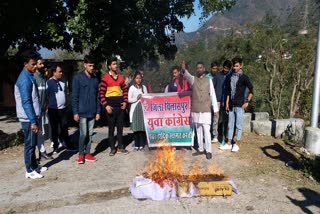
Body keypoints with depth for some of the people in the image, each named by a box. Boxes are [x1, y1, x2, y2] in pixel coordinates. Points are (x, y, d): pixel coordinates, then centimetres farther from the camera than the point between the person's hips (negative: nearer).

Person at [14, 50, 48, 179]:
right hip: (28, 118, -9)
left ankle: (34, 166, 29)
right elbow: (26, 102, -23)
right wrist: (33, 121, -23)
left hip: (31, 116, 9)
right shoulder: (25, 79, -19)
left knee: (33, 143, 17)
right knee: (29, 144, 0)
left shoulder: (29, 76, 12)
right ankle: (29, 171, 12)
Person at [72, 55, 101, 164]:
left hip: (92, 112, 5)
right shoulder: (78, 78, -4)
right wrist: (75, 112, -9)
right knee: (83, 134, -4)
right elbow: (74, 97, -5)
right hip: (82, 112, -4)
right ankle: (81, 154, 12)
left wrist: (98, 111, 7)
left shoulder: (95, 79, 9)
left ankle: (87, 153, 21)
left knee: (90, 134, 10)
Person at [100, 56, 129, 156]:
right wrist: (106, 105, -16)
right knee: (111, 127, 4)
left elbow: (125, 90, 16)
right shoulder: (105, 78, -5)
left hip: (120, 106, 5)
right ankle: (112, 148, 13)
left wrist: (125, 101, 3)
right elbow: (101, 94, -8)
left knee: (120, 127, 10)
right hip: (111, 106, -4)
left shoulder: (121, 77, 10)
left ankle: (120, 147, 19)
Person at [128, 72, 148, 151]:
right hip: (135, 109, -1)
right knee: (136, 127, -4)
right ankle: (136, 145, 5)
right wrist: (136, 98, -11)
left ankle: (142, 145, 3)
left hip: (143, 108, 1)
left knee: (143, 127, -4)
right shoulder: (132, 88, 5)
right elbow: (129, 99, 2)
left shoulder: (144, 87, 12)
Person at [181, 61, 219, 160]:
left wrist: (215, 108, 2)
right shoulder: (193, 79, 4)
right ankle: (200, 149, 20)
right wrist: (184, 70, -42)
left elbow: (212, 95, 5)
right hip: (195, 109, 2)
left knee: (206, 131, -3)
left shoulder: (208, 80, 5)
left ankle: (208, 151, 7)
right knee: (198, 131, 9)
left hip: (206, 109, -1)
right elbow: (187, 75, -20)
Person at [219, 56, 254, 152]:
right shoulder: (230, 77, 9)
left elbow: (251, 90, -3)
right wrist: (227, 103, 8)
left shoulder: (244, 77, -5)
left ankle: (237, 144, 13)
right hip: (231, 105, 5)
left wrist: (247, 102, -8)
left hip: (239, 105, -5)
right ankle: (229, 143, 19)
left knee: (238, 125, 3)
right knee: (230, 125, 10)